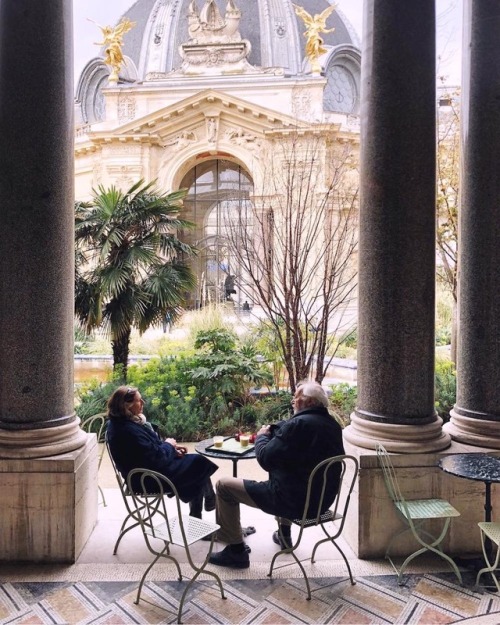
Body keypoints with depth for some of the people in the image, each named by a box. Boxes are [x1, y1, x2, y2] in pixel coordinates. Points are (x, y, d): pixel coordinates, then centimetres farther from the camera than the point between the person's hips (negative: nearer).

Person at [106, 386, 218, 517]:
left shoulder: (119, 422, 0)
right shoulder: (129, 430, -32)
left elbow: (150, 447, 10)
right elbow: (156, 458, -28)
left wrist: (171, 447, -1)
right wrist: (168, 445, -9)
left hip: (145, 470, 10)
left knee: (196, 462, 13)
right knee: (200, 464, 2)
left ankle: (196, 517, 23)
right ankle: (210, 501, 30)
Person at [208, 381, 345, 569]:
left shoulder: (299, 424, -24)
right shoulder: (333, 424, 2)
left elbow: (265, 458, -18)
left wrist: (262, 436, 1)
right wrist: (272, 432, 7)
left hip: (295, 501, -8)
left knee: (225, 485, 2)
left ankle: (236, 551, 13)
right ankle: (284, 534, 45)